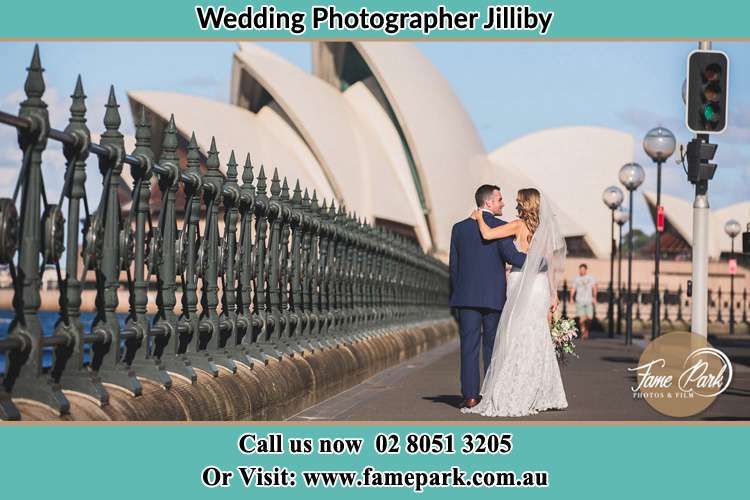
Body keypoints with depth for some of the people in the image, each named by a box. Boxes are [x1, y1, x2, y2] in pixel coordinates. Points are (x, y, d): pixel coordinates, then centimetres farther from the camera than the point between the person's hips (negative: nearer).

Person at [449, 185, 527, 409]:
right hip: (494, 296, -2)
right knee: (492, 347, 7)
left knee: (469, 346, 2)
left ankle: (470, 395, -2)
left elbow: (453, 265, 10)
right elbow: (512, 256, -17)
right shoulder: (500, 227, -6)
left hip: (466, 296, 2)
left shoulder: (459, 228, 7)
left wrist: (455, 294, 17)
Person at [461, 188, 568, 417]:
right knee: (537, 342, 11)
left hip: (522, 288, -6)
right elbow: (551, 265, 7)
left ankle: (508, 399, -3)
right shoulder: (545, 230, 8)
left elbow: (487, 234, -18)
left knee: (515, 341, -3)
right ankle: (545, 396, 14)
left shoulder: (519, 225, -9)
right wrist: (554, 294, 10)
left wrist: (479, 217, 0)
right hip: (540, 288, 6)